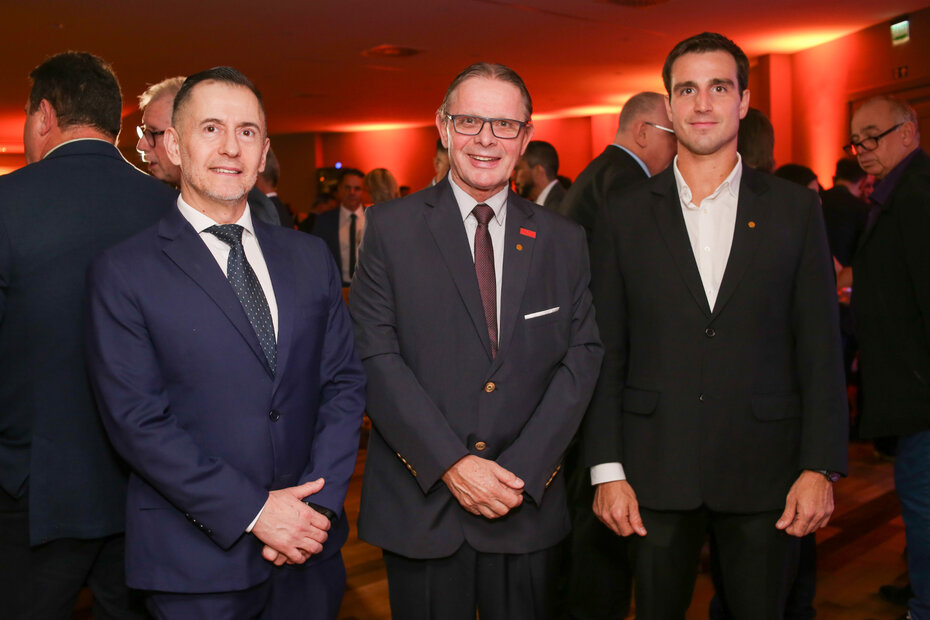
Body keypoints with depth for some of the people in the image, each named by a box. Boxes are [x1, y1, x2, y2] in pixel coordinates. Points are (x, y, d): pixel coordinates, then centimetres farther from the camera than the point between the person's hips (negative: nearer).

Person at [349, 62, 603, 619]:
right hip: (419, 507, -2)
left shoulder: (564, 240, 5)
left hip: (527, 510, 2)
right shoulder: (391, 228, -2)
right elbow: (375, 356, -8)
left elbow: (582, 358, -1)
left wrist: (521, 470, -11)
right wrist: (450, 463, -16)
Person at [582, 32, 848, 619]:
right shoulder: (625, 214, 2)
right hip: (655, 471, 0)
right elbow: (606, 352, 1)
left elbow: (820, 347, 1)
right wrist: (607, 470, -3)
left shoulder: (795, 208, 2)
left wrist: (821, 466, -5)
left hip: (764, 471, 0)